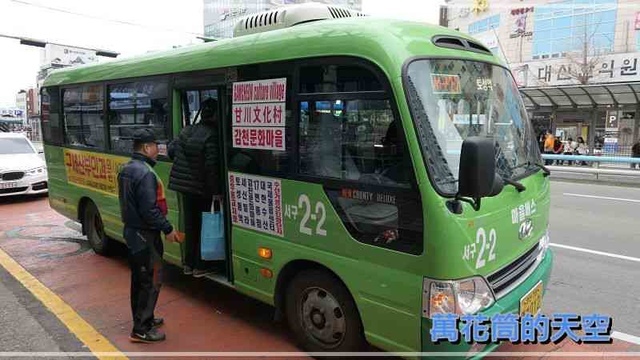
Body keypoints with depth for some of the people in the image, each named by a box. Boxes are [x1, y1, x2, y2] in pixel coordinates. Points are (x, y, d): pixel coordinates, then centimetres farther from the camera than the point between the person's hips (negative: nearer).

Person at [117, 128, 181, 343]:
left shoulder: (127, 169, 9)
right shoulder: (145, 173, -23)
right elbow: (149, 210, -26)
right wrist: (168, 229, -17)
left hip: (131, 231, 10)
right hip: (145, 236, -10)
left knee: (139, 278, 20)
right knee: (151, 281, -1)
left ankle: (143, 318, 34)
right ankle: (141, 330, 6)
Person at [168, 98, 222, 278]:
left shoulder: (186, 131, 5)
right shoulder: (211, 136, -18)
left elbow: (171, 150, 12)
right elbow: (211, 166, -21)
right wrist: (216, 190, -16)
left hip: (184, 185, 7)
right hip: (202, 188, -7)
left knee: (190, 224, 17)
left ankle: (189, 263, 26)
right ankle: (200, 266, 13)